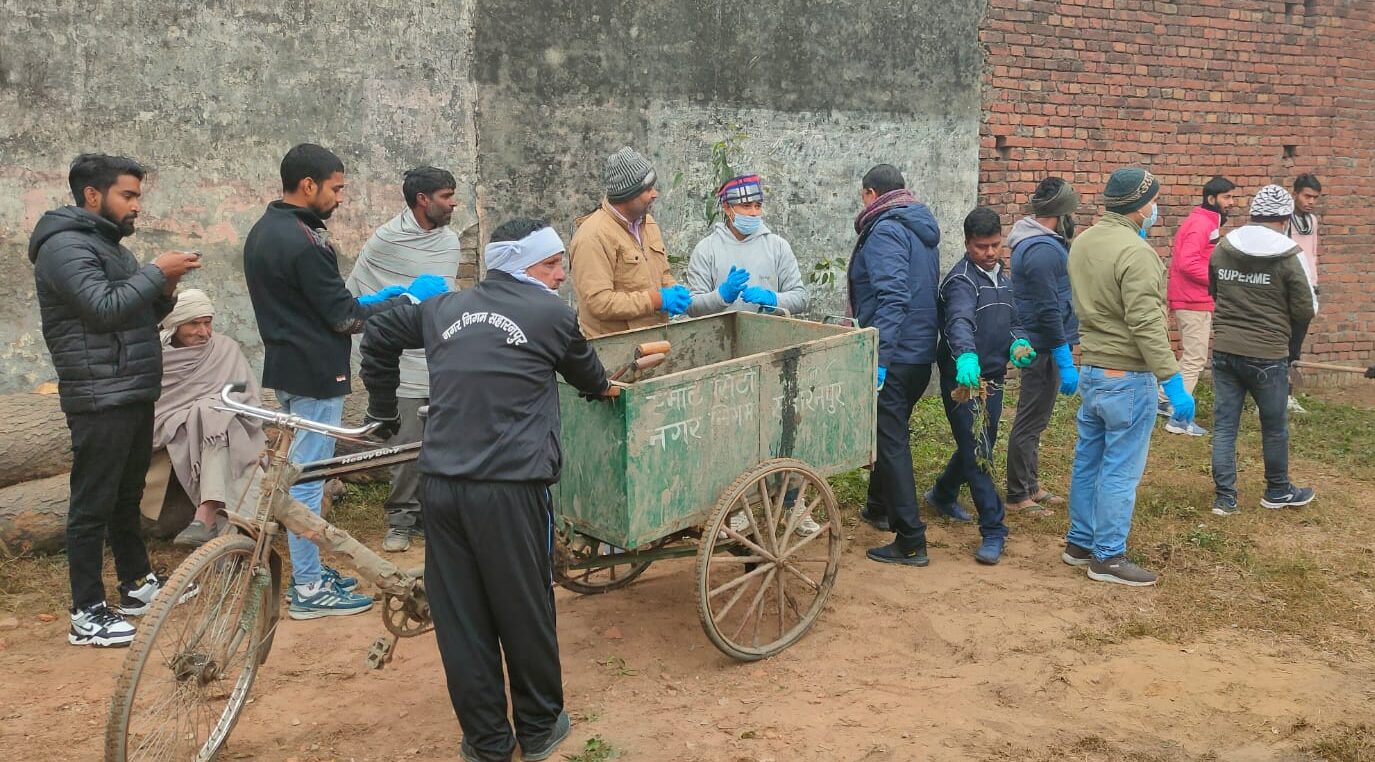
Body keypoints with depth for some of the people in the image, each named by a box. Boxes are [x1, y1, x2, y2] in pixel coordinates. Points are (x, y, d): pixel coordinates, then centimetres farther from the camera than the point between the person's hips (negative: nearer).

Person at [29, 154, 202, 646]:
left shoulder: (106, 243, 19)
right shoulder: (66, 246, -12)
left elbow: (138, 317, 19)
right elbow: (104, 309, -25)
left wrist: (164, 292, 1)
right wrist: (156, 272, -18)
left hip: (134, 394, 10)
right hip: (101, 400, -10)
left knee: (128, 496, 19)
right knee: (93, 504, -4)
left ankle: (137, 584, 31)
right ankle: (86, 615, 3)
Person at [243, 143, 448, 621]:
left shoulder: (263, 231, 11)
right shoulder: (304, 242, -21)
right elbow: (343, 318, -18)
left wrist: (370, 298, 14)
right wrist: (409, 299, -8)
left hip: (286, 366, 10)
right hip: (314, 373, -10)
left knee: (301, 471, 17)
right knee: (308, 476, -2)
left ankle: (309, 571, 28)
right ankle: (309, 590, 8)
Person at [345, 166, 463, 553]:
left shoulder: (450, 240, 10)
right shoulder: (387, 239, -6)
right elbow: (353, 292, 3)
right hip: (405, 362, -4)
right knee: (407, 445, -2)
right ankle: (401, 519, 13)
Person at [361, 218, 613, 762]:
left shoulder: (445, 309, 14)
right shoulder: (550, 313, 0)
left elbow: (378, 336, 26)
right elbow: (586, 372, 17)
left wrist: (382, 408, 36)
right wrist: (603, 388, 39)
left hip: (440, 486, 5)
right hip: (510, 488, -4)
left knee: (459, 617, 11)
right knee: (525, 611, 11)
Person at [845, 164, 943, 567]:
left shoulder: (885, 231, -14)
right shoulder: (923, 230, 16)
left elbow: (892, 298, -26)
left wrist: (878, 360, -28)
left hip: (893, 357, -10)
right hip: (922, 354, 10)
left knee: (891, 442, -5)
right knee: (891, 432, 25)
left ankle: (911, 541, -3)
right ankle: (880, 507, 43)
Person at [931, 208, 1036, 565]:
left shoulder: (1002, 278, 11)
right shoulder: (962, 280, -17)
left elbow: (1012, 322, 18)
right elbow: (959, 321, -36)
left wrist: (1019, 343, -6)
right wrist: (966, 355, -56)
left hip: (993, 378, 8)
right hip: (965, 379, -8)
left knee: (981, 446, 21)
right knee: (977, 454, -6)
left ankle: (942, 494, 45)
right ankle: (993, 530, 1)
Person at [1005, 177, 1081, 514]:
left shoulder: (1040, 242, 12)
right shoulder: (1042, 250, -22)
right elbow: (1048, 312, -25)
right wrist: (1066, 363, -23)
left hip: (1040, 345, 11)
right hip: (1044, 349, -11)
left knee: (1033, 420, 18)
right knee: (1031, 422, -2)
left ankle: (1030, 486, 29)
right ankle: (1017, 496, 8)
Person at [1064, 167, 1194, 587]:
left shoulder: (1083, 242, 6)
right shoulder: (1136, 252, -19)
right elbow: (1147, 325, -23)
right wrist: (1173, 380, -19)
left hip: (1090, 369, 9)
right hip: (1127, 377, -9)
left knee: (1088, 461, 16)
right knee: (1120, 469, 0)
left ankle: (1080, 543, 27)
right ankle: (1108, 557, 8)